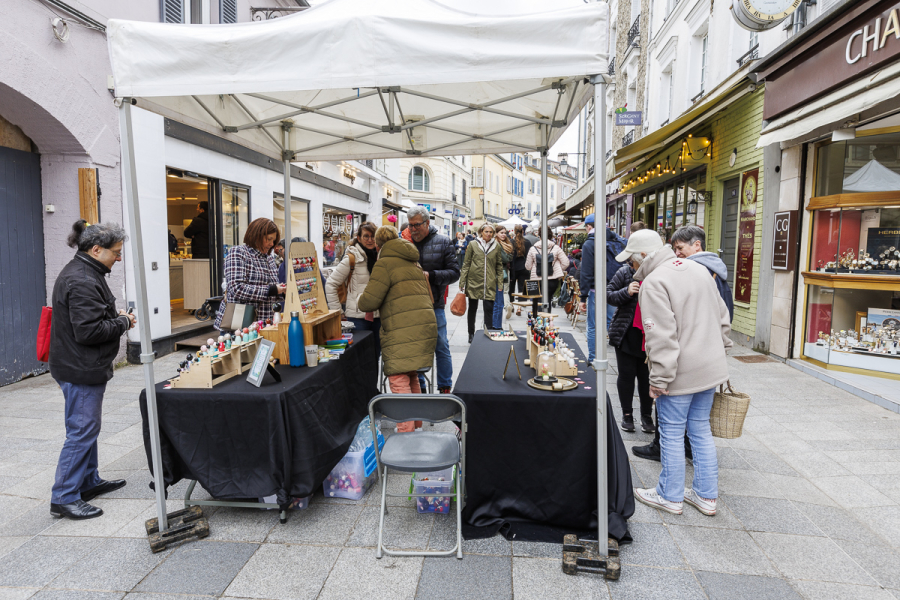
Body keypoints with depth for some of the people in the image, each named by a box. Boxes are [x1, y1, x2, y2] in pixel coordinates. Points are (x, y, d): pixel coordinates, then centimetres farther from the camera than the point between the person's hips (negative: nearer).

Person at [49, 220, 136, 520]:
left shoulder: (83, 272, 12)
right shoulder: (82, 282, -22)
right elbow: (89, 331, -27)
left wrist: (117, 317, 9)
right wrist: (123, 322, -13)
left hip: (83, 367, 11)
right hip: (80, 370, -11)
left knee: (88, 427, 19)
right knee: (81, 431, -3)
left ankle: (89, 481, 32)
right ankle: (63, 498, 7)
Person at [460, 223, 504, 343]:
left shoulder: (496, 246, 7)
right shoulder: (473, 245, 1)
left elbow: (499, 265, 12)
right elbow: (466, 264, 2)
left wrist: (500, 280, 5)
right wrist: (462, 282, -2)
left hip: (489, 283, 0)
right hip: (474, 282, 0)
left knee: (489, 309, -5)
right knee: (472, 308, 10)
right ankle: (471, 334, 24)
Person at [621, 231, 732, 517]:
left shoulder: (654, 282, -18)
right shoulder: (698, 269, 8)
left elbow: (662, 337, -23)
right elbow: (722, 315, 15)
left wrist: (659, 378, -18)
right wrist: (719, 348, 23)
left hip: (681, 373, -8)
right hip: (710, 367, 8)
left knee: (672, 434, 6)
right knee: (701, 430, 17)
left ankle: (670, 496, 20)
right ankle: (706, 495, 27)